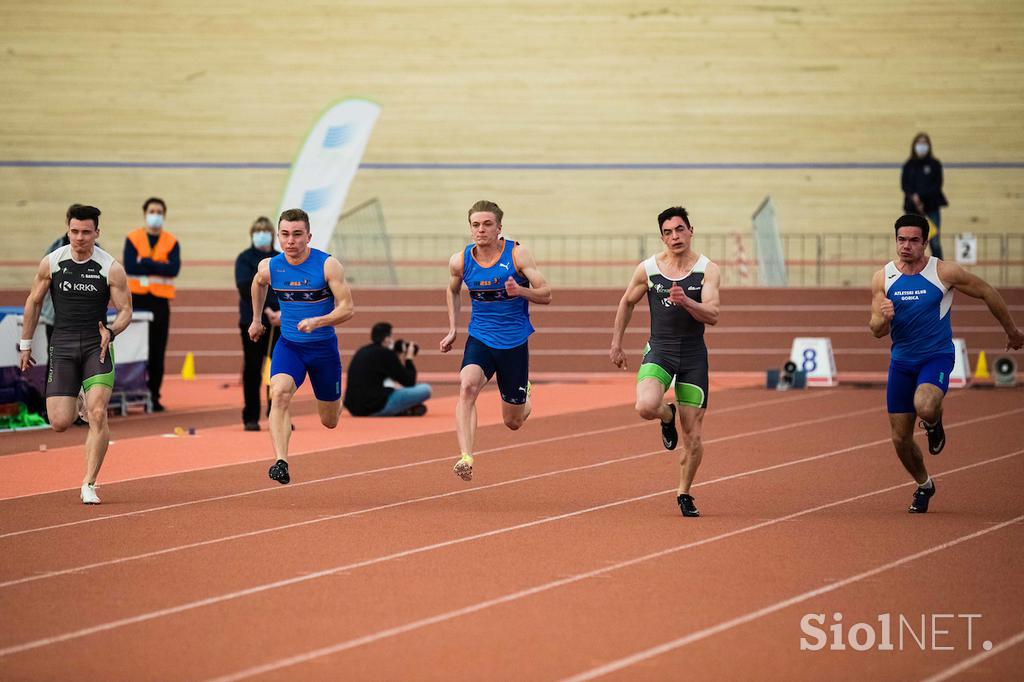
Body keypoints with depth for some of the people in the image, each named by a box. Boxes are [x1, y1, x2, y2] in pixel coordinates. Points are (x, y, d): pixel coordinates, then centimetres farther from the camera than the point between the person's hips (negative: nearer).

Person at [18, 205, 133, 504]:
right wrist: (25, 343, 14)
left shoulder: (111, 268, -5)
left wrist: (111, 331, -20)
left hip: (97, 346, -1)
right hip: (62, 346, 1)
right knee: (60, 423, -6)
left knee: (98, 414, -19)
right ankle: (77, 406, 34)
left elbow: (125, 310, 1)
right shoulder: (51, 263, 0)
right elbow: (34, 302, 12)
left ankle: (89, 484, -9)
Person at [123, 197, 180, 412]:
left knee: (158, 351, 1)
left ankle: (154, 395, 7)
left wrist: (145, 263, -13)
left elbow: (173, 269, -9)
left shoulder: (171, 242, 7)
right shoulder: (132, 239, 4)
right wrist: (158, 266, -13)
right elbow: (129, 266, -11)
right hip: (137, 299, -1)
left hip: (160, 299, 1)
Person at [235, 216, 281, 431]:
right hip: (253, 321, -2)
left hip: (279, 322, 2)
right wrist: (266, 310, -21)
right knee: (252, 369, 1)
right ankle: (251, 418, 7)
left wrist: (282, 311, -14)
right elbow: (247, 288, -11)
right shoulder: (245, 259, 0)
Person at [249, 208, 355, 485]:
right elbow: (258, 284, 18)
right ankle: (281, 462, -36)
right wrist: (256, 319, 25)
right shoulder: (269, 267, -8)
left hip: (324, 346, -1)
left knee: (330, 421, 14)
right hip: (289, 345, 1)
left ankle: (337, 400, 52)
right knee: (279, 393, -30)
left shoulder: (328, 265, -17)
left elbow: (347, 308, -17)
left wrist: (317, 322, -32)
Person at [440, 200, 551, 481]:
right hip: (480, 339, 1)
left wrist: (520, 290, -28)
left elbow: (545, 295, -9)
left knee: (513, 422, 9)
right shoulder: (460, 261, -3)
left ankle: (526, 397, 48)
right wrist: (452, 329, 14)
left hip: (514, 342, -1)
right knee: (467, 386, -32)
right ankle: (466, 459, -39)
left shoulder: (517, 254, -11)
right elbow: (453, 291, 19)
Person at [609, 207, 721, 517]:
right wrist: (616, 344, 14)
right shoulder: (647, 269, -2)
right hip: (659, 350, 0)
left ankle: (684, 494, 22)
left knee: (693, 438, 0)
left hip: (694, 355, 0)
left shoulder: (708, 270, -5)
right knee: (646, 406, -29)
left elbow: (712, 315, -14)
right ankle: (667, 415, 8)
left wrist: (686, 302, -32)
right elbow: (627, 303, 14)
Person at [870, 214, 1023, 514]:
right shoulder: (883, 278, -4)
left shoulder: (944, 272, -11)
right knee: (900, 439, 5)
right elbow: (876, 331, -1)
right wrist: (883, 318, -26)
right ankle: (924, 485, 34)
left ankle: (934, 424, 4)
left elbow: (988, 293, 3)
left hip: (936, 357, -4)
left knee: (925, 406, -35)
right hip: (901, 361, 4)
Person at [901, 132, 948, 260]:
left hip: (931, 207, -2)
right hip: (912, 208, 2)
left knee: (934, 242, -4)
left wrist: (921, 196, -15)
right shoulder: (908, 165, 5)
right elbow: (904, 185, -1)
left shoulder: (934, 164, 0)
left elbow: (937, 185, -6)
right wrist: (914, 198, -18)